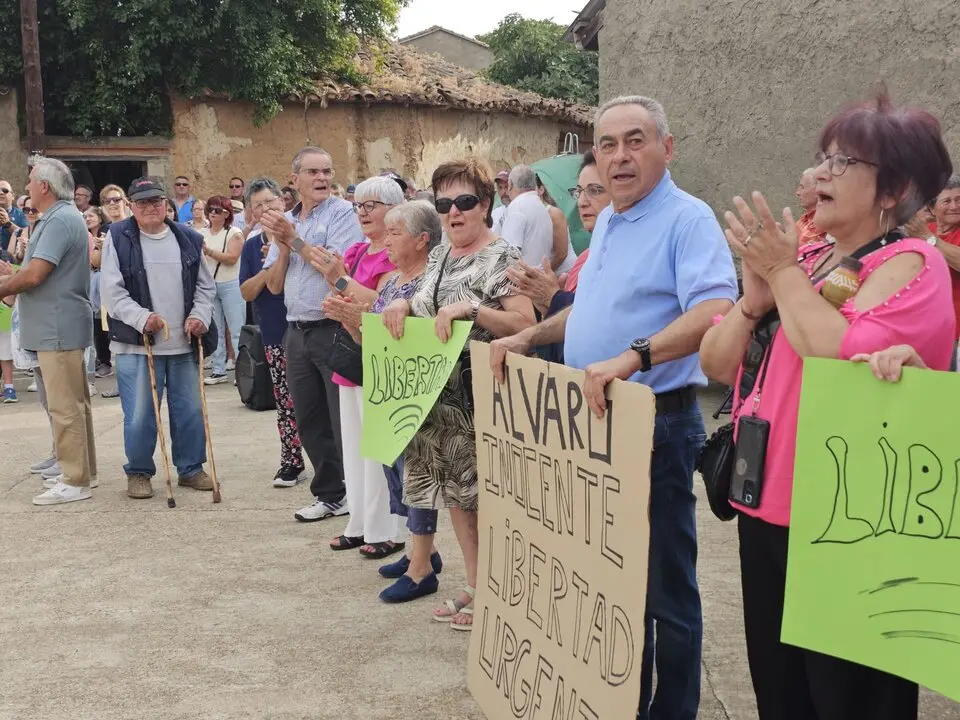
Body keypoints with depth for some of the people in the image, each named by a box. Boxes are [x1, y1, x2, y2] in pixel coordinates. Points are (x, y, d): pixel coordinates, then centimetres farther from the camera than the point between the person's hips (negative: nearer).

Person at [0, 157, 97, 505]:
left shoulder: (59, 221, -17)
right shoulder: (62, 217, 16)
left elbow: (34, 275, -22)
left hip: (58, 328, -11)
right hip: (61, 325, 11)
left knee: (65, 406, -6)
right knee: (75, 402, 16)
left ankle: (74, 481, -1)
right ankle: (81, 469, 25)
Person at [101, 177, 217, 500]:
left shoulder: (188, 239, 9)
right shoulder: (118, 239, -2)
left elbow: (206, 285, 13)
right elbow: (112, 291, -7)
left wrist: (200, 316, -4)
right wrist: (142, 318, -19)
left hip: (184, 343, 4)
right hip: (136, 343, -3)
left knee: (190, 410, 9)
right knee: (139, 415, -1)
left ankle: (191, 468, 25)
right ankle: (138, 473, 17)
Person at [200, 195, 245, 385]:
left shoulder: (234, 233, -3)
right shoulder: (202, 234, 10)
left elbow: (232, 258, -16)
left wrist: (209, 251, -22)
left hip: (230, 285, -4)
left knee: (237, 330, -4)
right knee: (215, 331, 8)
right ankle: (218, 371, 14)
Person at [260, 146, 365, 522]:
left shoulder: (342, 213, -5)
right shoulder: (285, 221, 14)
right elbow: (274, 284, 11)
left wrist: (294, 239, -16)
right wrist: (282, 247, -4)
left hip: (334, 329, -7)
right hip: (297, 332, 7)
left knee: (345, 421, -5)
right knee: (310, 421, 12)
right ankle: (330, 494, 24)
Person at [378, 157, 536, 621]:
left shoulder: (502, 257, -11)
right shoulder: (439, 255, 13)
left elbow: (525, 325, -18)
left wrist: (470, 308, -28)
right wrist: (403, 305, 1)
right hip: (439, 393, 8)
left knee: (483, 493, 0)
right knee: (453, 490, 12)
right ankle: (474, 587, 25)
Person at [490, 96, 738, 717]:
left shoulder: (687, 219, -14)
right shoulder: (607, 222, 15)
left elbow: (715, 312, -29)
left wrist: (634, 356, -39)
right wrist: (529, 337, 14)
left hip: (657, 423, -9)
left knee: (664, 587, 3)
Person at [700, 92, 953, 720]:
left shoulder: (909, 265, -11)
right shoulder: (803, 258, 11)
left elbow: (847, 363, -28)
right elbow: (717, 364, 9)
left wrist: (784, 273, -16)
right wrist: (755, 295, -8)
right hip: (765, 508, 8)